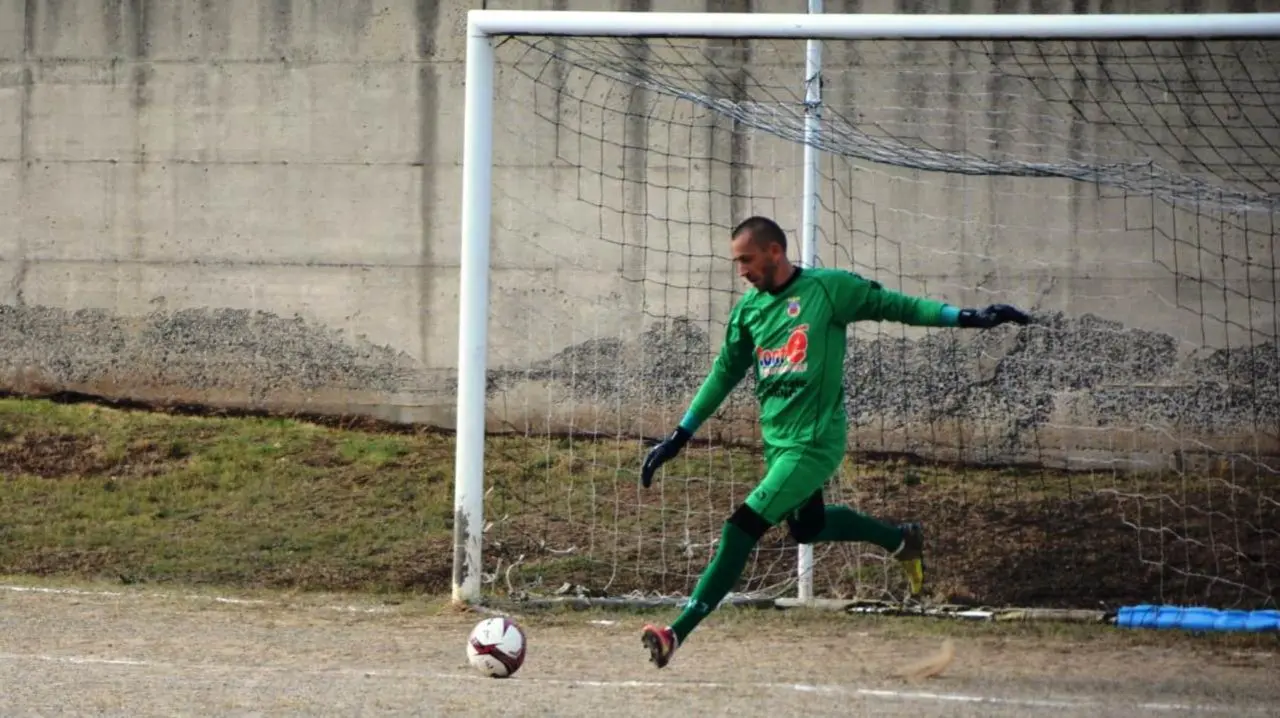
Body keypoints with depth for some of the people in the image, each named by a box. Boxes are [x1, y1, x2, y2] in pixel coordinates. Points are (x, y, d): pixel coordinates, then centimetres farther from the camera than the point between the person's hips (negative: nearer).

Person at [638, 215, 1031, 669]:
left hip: (815, 442, -8)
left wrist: (967, 318, -12)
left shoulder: (828, 288, -10)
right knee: (807, 527, 19)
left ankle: (679, 631, -18)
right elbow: (725, 374, 17)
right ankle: (900, 540, 43)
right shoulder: (749, 308, 8)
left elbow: (894, 305, -5)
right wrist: (679, 437, 15)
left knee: (743, 529, -16)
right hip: (776, 441, 8)